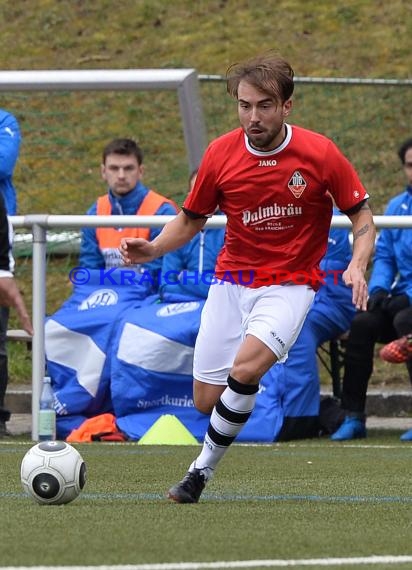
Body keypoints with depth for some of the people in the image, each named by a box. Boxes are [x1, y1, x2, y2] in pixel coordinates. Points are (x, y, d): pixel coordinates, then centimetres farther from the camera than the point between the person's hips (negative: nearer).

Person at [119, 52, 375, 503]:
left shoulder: (320, 153, -11)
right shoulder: (220, 154, -5)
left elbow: (362, 217, -1)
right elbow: (191, 219, 9)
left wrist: (357, 266, -20)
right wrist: (153, 249, -10)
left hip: (289, 284, -3)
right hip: (231, 282, 3)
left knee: (245, 367, -29)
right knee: (206, 400, 0)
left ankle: (202, 469, -13)